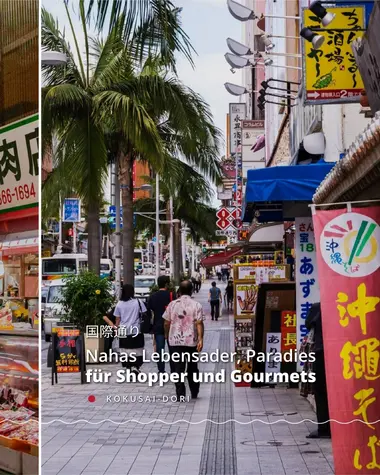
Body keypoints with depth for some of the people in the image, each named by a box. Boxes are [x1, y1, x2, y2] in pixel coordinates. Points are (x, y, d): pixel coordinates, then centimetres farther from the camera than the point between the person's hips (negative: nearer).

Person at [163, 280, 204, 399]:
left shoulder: (172, 304, 1)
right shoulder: (196, 305, -4)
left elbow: (166, 323, 5)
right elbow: (199, 323, -13)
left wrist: (167, 335, 21)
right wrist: (200, 339, -14)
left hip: (175, 341, 0)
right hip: (191, 341, 0)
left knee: (178, 368, 0)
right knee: (192, 368, 15)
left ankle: (181, 395, -7)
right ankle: (194, 393, 25)